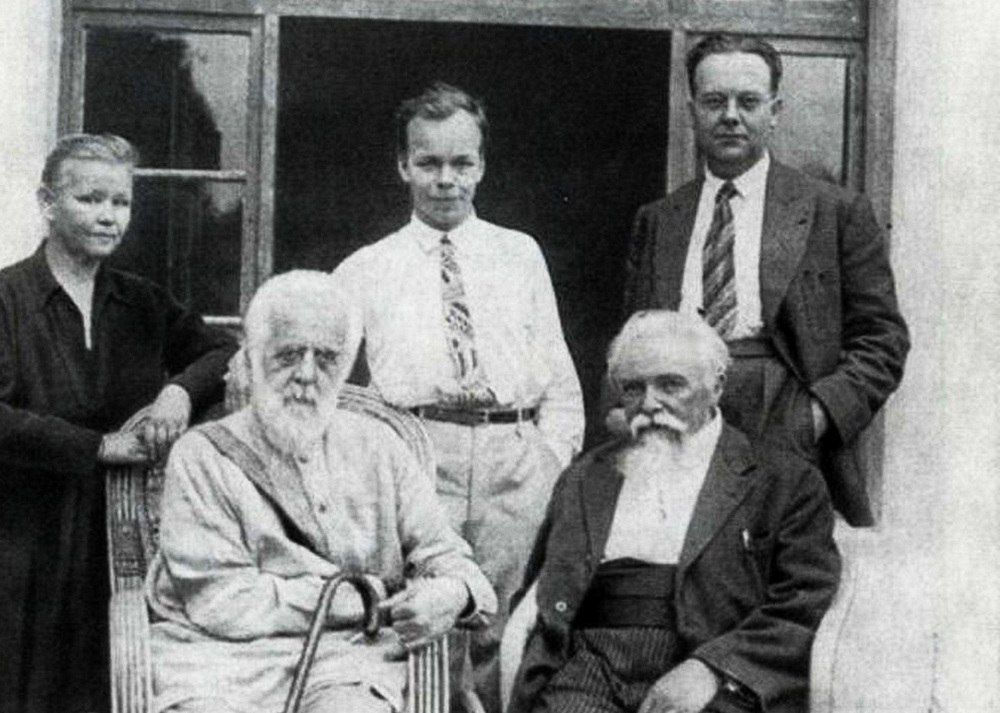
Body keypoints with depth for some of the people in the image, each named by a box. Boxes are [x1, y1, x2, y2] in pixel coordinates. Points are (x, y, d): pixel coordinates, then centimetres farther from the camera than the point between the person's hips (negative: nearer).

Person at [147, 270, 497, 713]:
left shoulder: (375, 448, 15)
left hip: (346, 661, 2)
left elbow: (442, 553, 13)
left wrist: (453, 593, -12)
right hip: (223, 658, -1)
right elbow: (218, 601, -6)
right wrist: (354, 599, -7)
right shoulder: (202, 457, 4)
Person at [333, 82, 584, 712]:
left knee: (510, 647, -1)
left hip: (517, 460, 1)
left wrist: (553, 467, 3)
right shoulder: (363, 271, 14)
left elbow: (561, 382, 16)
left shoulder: (522, 255, 18)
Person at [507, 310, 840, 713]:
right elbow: (533, 601, 23)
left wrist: (710, 670, -14)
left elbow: (806, 608, -1)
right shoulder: (581, 480, 21)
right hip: (591, 676, 2)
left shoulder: (784, 482, 9)